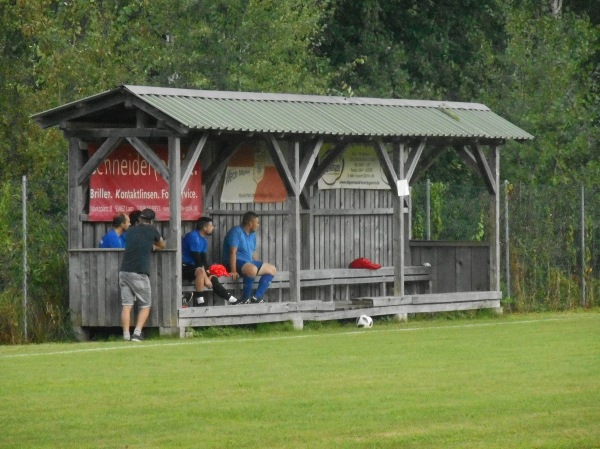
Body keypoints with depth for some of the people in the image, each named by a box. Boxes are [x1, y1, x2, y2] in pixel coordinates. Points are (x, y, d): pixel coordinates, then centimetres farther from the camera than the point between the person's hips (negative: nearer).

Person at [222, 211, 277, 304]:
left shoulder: (252, 234, 14)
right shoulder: (236, 232, -14)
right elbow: (232, 252, -22)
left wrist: (260, 266, 14)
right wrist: (233, 271, -29)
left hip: (249, 262, 10)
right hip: (236, 262, -10)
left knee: (272, 269, 3)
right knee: (252, 269, -38)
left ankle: (257, 297, -10)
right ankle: (246, 299, -25)